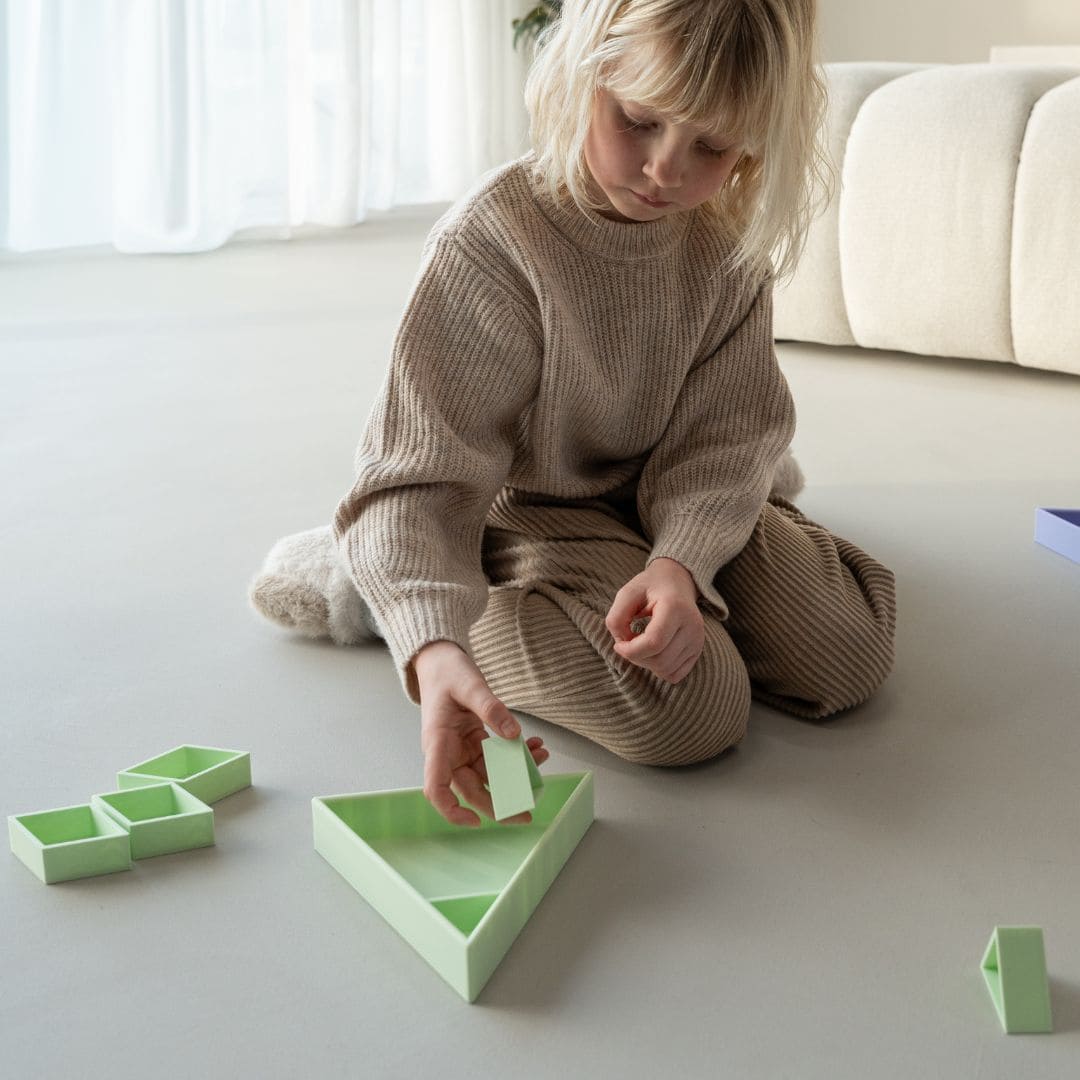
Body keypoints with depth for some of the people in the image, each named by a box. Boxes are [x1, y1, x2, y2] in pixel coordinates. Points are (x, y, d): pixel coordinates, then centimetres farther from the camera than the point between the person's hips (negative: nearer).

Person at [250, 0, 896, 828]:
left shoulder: (728, 236, -11)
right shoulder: (492, 242, -28)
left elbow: (728, 431, -11)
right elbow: (420, 475, -31)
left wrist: (680, 561, -32)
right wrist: (436, 649, -47)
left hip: (671, 499, 6)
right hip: (529, 507, -5)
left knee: (846, 659, -7)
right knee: (698, 709, -25)